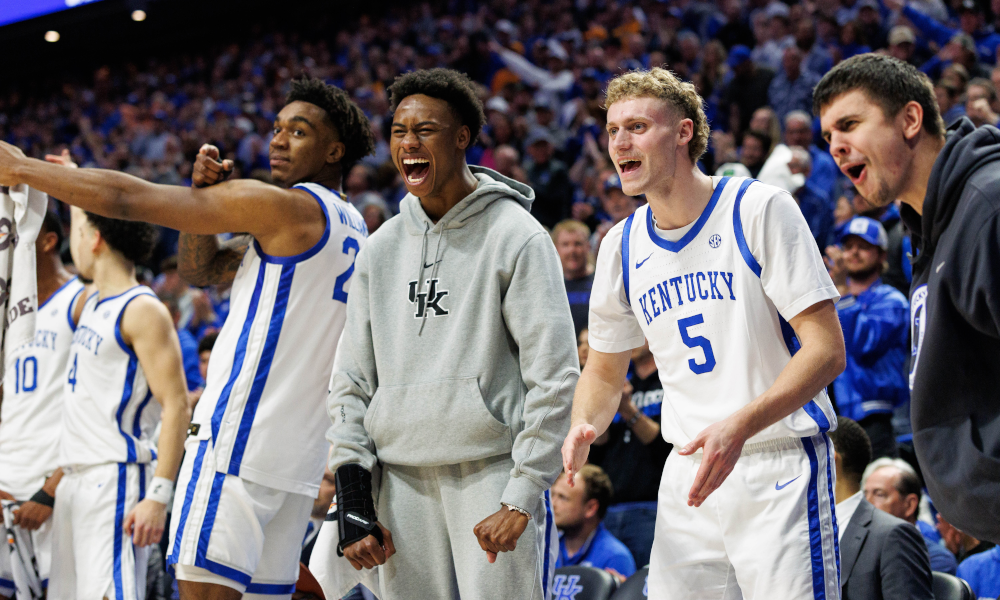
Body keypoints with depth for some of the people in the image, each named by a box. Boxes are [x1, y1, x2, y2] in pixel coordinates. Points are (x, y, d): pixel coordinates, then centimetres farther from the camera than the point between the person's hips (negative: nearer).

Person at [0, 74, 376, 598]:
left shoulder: (287, 207, -8)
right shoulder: (349, 229, 20)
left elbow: (127, 198, -7)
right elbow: (200, 270, 24)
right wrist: (204, 191, 6)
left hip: (239, 440, -9)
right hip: (298, 459, 9)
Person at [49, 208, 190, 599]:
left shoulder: (143, 311, -10)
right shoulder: (92, 304, 16)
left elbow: (176, 407, -17)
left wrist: (158, 496, -24)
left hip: (115, 481, -9)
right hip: (74, 479, 9)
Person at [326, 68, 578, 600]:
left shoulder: (516, 235, -3)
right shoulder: (381, 247, 14)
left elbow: (554, 378, -7)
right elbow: (352, 381, 16)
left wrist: (521, 499, -12)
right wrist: (353, 500, 7)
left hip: (491, 472, -5)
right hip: (401, 480, 5)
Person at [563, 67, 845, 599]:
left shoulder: (759, 209, -9)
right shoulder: (622, 245, 9)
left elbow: (827, 350, -14)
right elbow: (605, 370, 20)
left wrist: (741, 425, -27)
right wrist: (583, 426, -4)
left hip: (780, 465, -5)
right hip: (688, 471, 5)